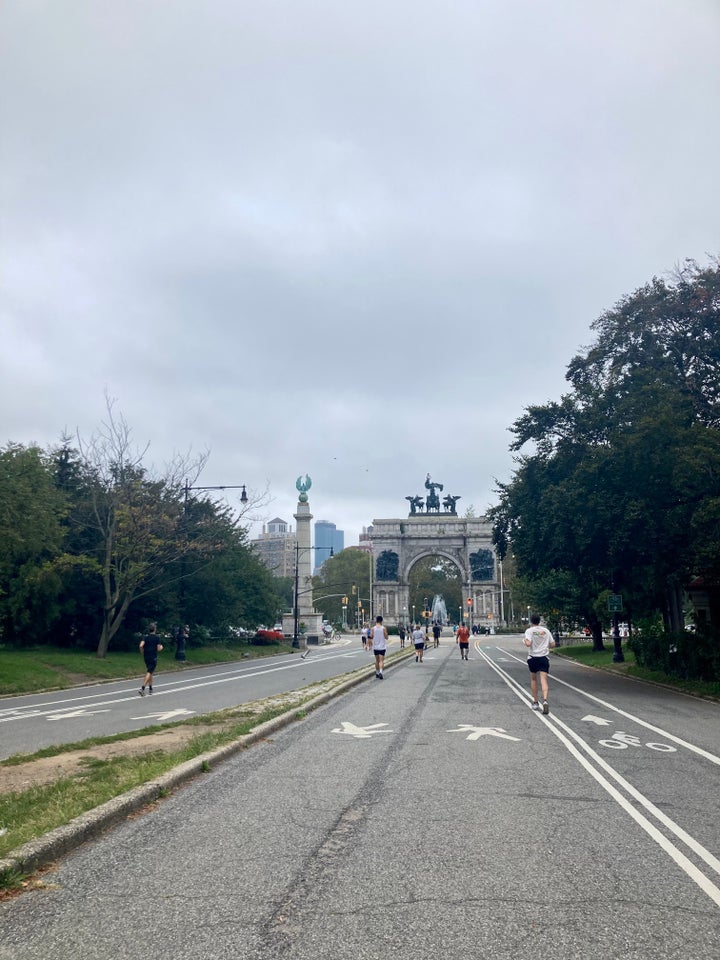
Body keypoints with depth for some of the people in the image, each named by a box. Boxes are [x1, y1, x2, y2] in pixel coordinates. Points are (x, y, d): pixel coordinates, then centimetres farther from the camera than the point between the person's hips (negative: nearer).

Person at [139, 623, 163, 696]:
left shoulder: (145, 637, 3)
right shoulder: (157, 638, -6)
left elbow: (141, 646, -11)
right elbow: (158, 649, -8)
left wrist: (142, 653, 5)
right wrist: (161, 647, 14)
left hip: (146, 657, 5)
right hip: (153, 658, -5)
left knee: (149, 672, 17)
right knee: (149, 673, -7)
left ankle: (150, 688, 21)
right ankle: (142, 688, -20)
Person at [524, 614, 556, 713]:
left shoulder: (529, 631, -7)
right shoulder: (546, 630, 4)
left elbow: (528, 644, -20)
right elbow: (552, 644, 7)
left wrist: (525, 641, 1)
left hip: (533, 658, -1)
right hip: (544, 658, 1)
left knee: (533, 679, 16)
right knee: (543, 680, -6)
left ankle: (535, 703, 19)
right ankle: (545, 700, -27)